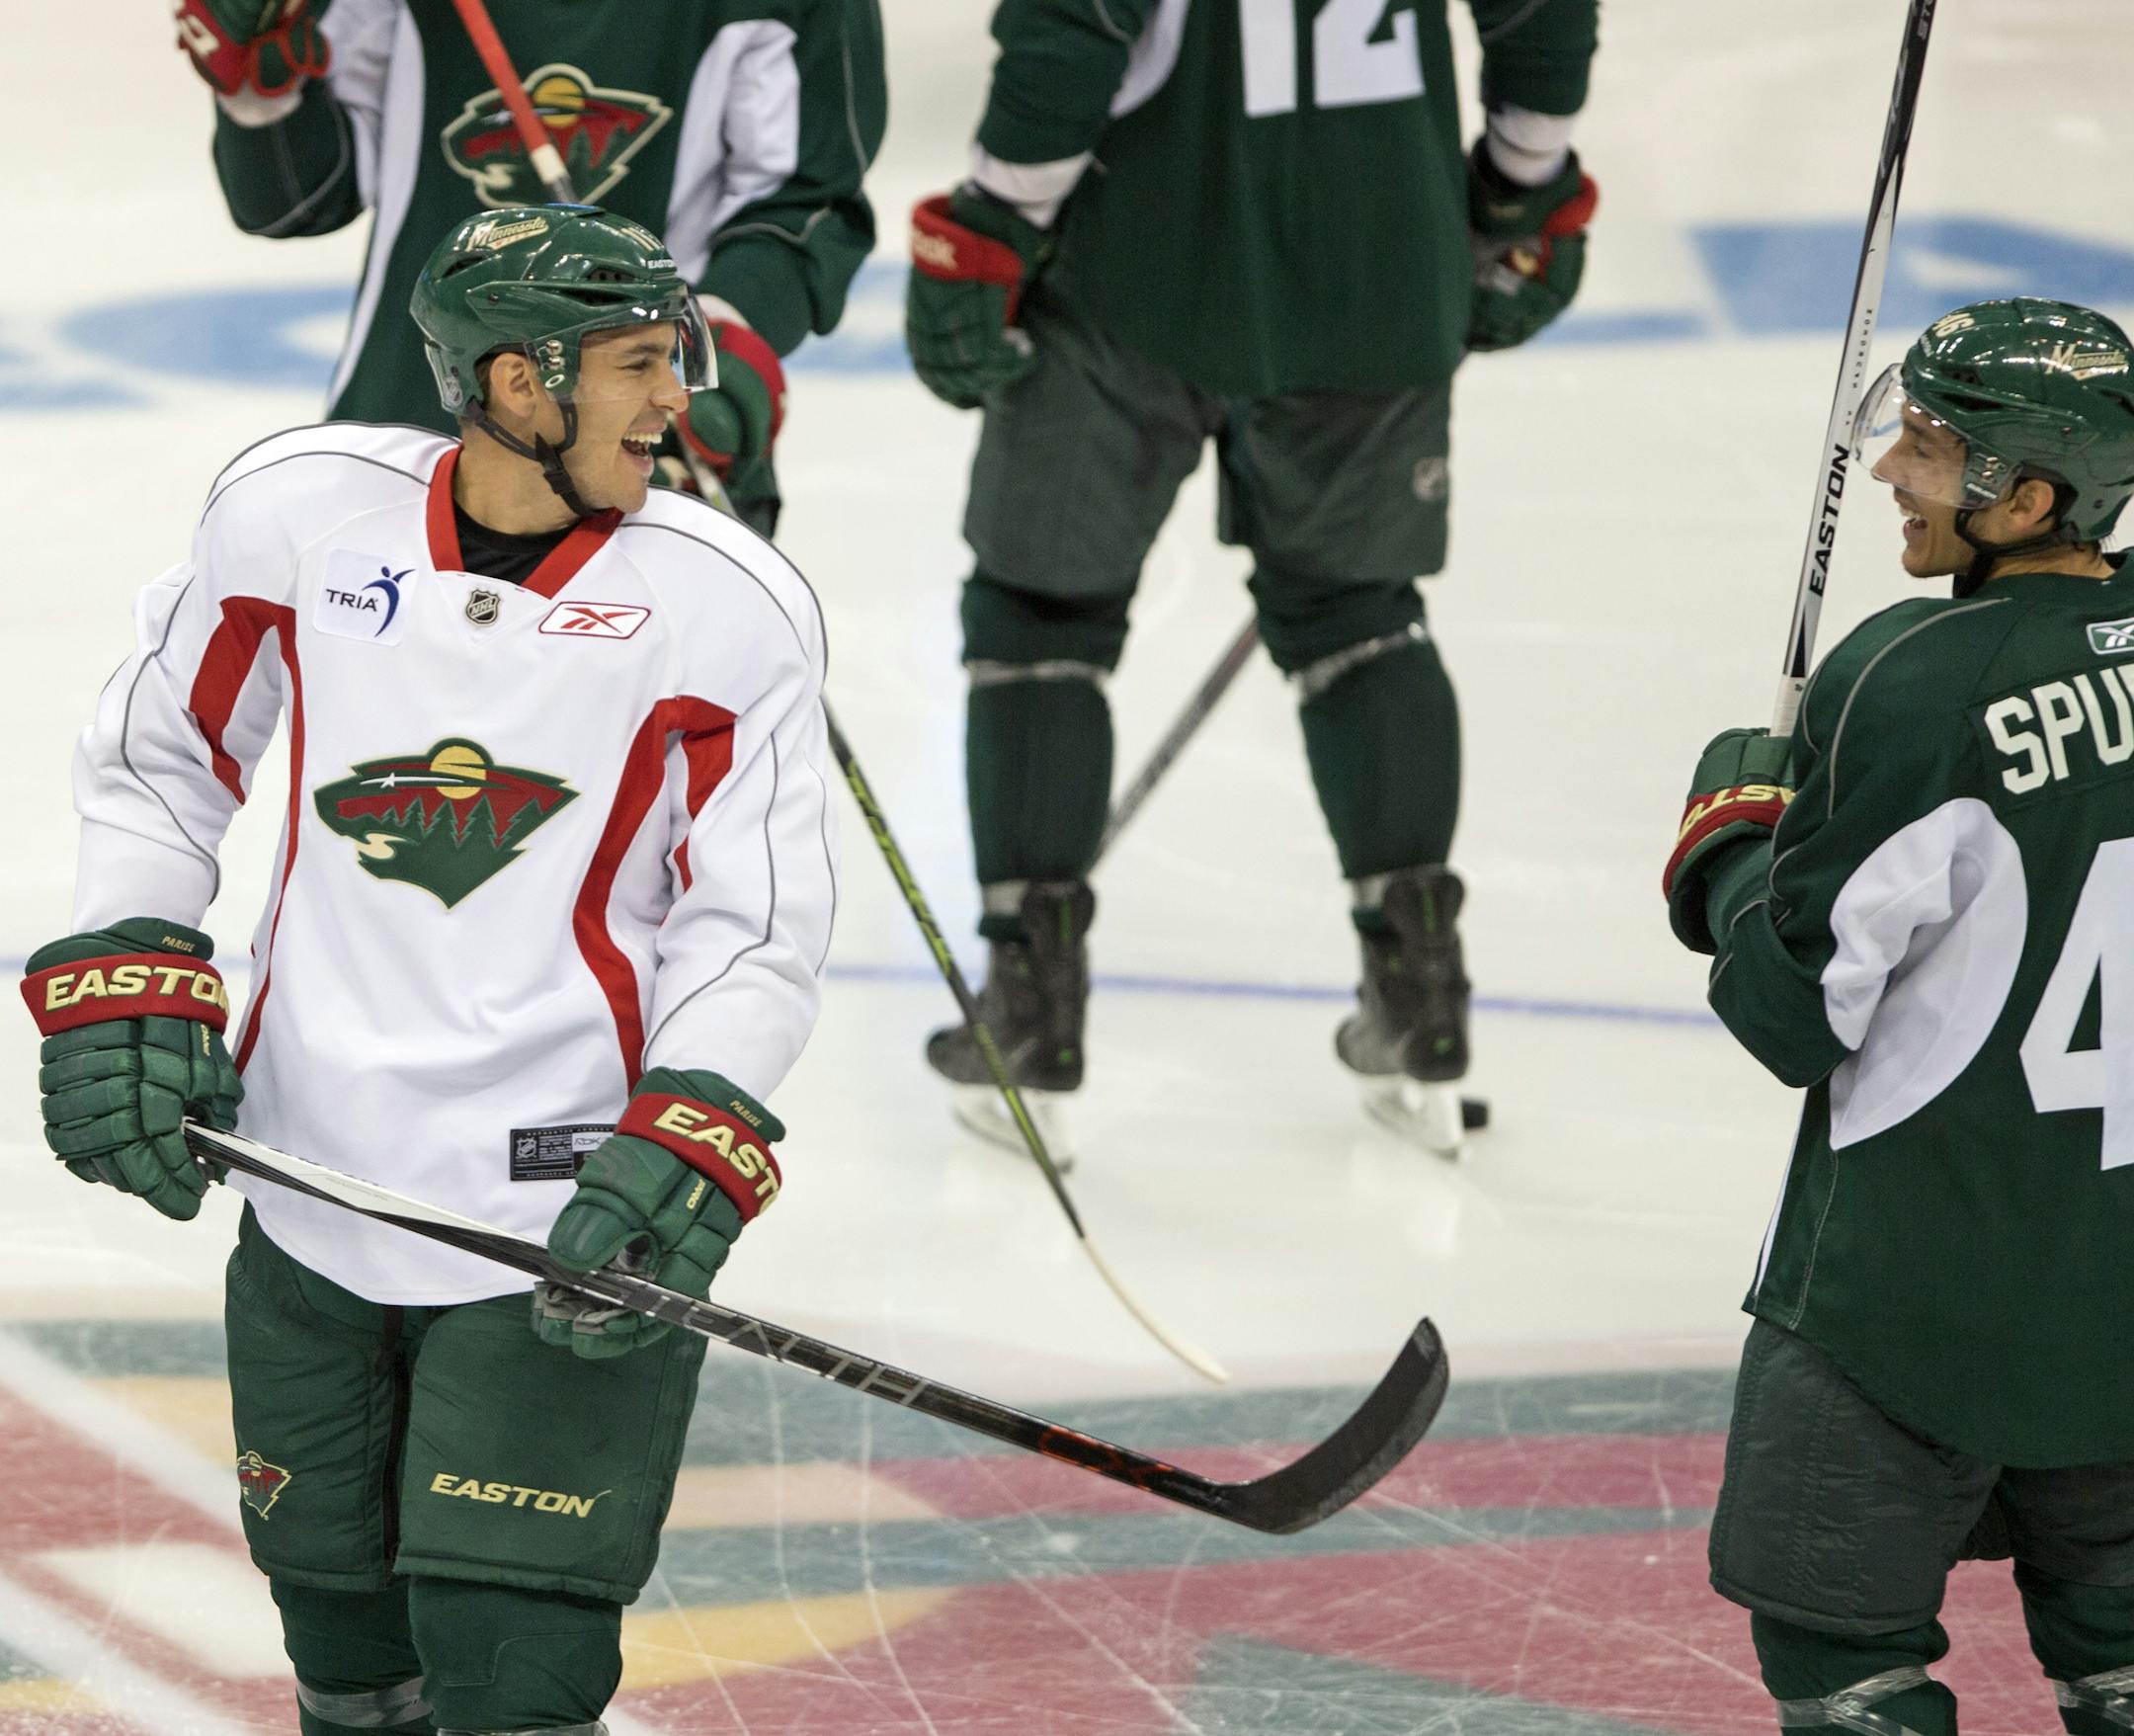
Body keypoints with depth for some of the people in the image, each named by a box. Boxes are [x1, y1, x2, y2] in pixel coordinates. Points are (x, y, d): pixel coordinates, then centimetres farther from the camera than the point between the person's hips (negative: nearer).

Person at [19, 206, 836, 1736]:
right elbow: (156, 760, 12)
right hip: (311, 1198, 3)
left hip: (572, 1217, -3)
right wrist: (123, 983, 1)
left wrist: (688, 1154, -15)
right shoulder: (295, 510, -4)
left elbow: (760, 926, -3)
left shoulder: (733, 608, -8)